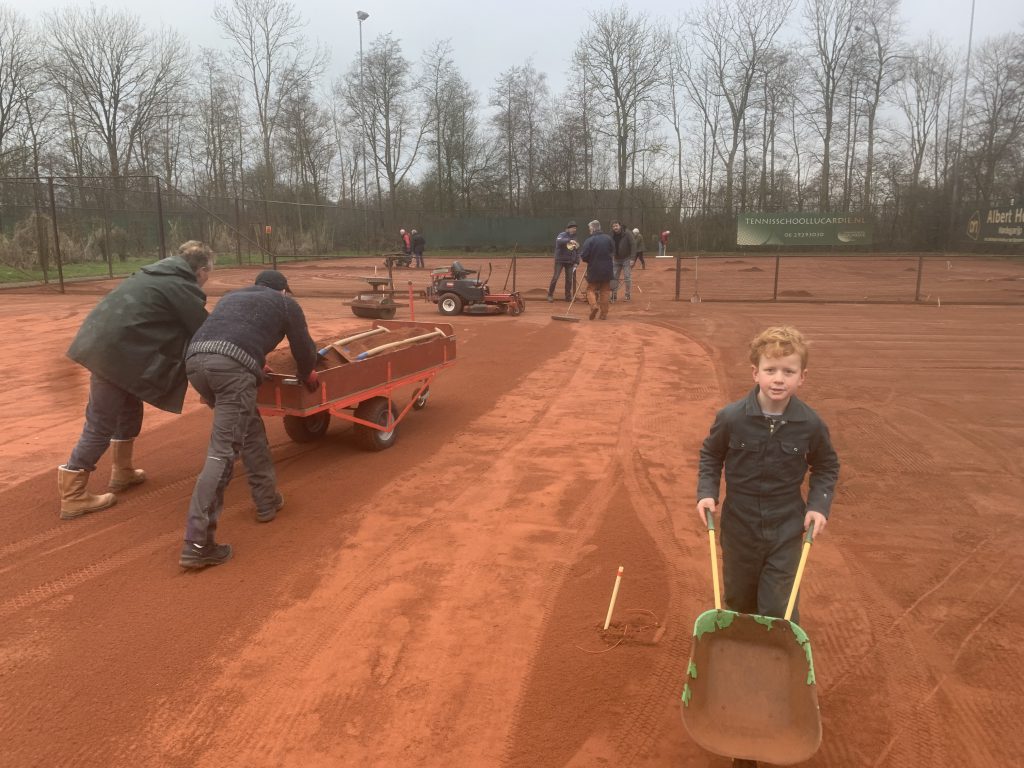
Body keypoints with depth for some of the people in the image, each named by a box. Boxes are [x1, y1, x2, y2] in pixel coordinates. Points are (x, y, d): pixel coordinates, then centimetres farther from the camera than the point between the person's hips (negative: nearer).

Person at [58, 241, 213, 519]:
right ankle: (73, 496, 6)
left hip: (105, 343, 10)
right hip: (114, 351, -10)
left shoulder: (158, 274, 19)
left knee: (129, 409, 23)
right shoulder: (182, 288, -8)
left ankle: (123, 471, 36)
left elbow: (179, 328, 25)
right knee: (102, 424, -2)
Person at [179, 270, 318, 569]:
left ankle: (267, 501, 32)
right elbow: (304, 350, 27)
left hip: (195, 359, 7)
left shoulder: (231, 296, 39)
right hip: (233, 366, -7)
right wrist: (308, 376, 49)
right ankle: (197, 544, -13)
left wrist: (256, 365, 64)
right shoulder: (286, 303, 25)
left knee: (249, 427, 25)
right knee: (223, 451, -8)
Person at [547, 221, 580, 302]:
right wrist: (569, 241, -45)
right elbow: (559, 241, -32)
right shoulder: (562, 235, -7)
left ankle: (568, 296, 15)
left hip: (570, 261, 5)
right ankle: (550, 295, 1)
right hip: (560, 260, -5)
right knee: (555, 277, -9)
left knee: (569, 279, 5)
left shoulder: (574, 238, 11)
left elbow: (577, 251, 15)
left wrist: (576, 262, 5)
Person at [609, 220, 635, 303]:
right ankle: (614, 295, 11)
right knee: (614, 277, 2)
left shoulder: (627, 233, -15)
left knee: (627, 277, -4)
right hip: (616, 259, 5)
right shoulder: (612, 236, 0)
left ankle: (627, 295, 7)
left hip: (627, 259, -5)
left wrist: (632, 259, -21)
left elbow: (633, 246, -16)